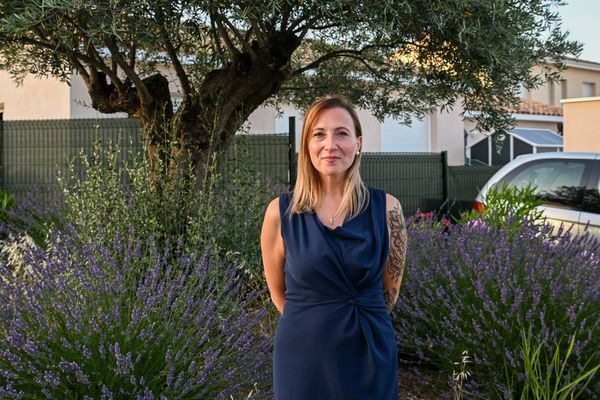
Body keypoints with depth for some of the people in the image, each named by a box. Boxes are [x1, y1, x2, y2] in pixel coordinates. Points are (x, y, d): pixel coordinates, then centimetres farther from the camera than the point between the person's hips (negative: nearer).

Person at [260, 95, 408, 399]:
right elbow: (279, 293, 5)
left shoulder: (386, 208, -6)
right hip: (302, 357, 0)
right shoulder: (280, 212, -7)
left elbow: (390, 289, 6)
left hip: (370, 355, 1)